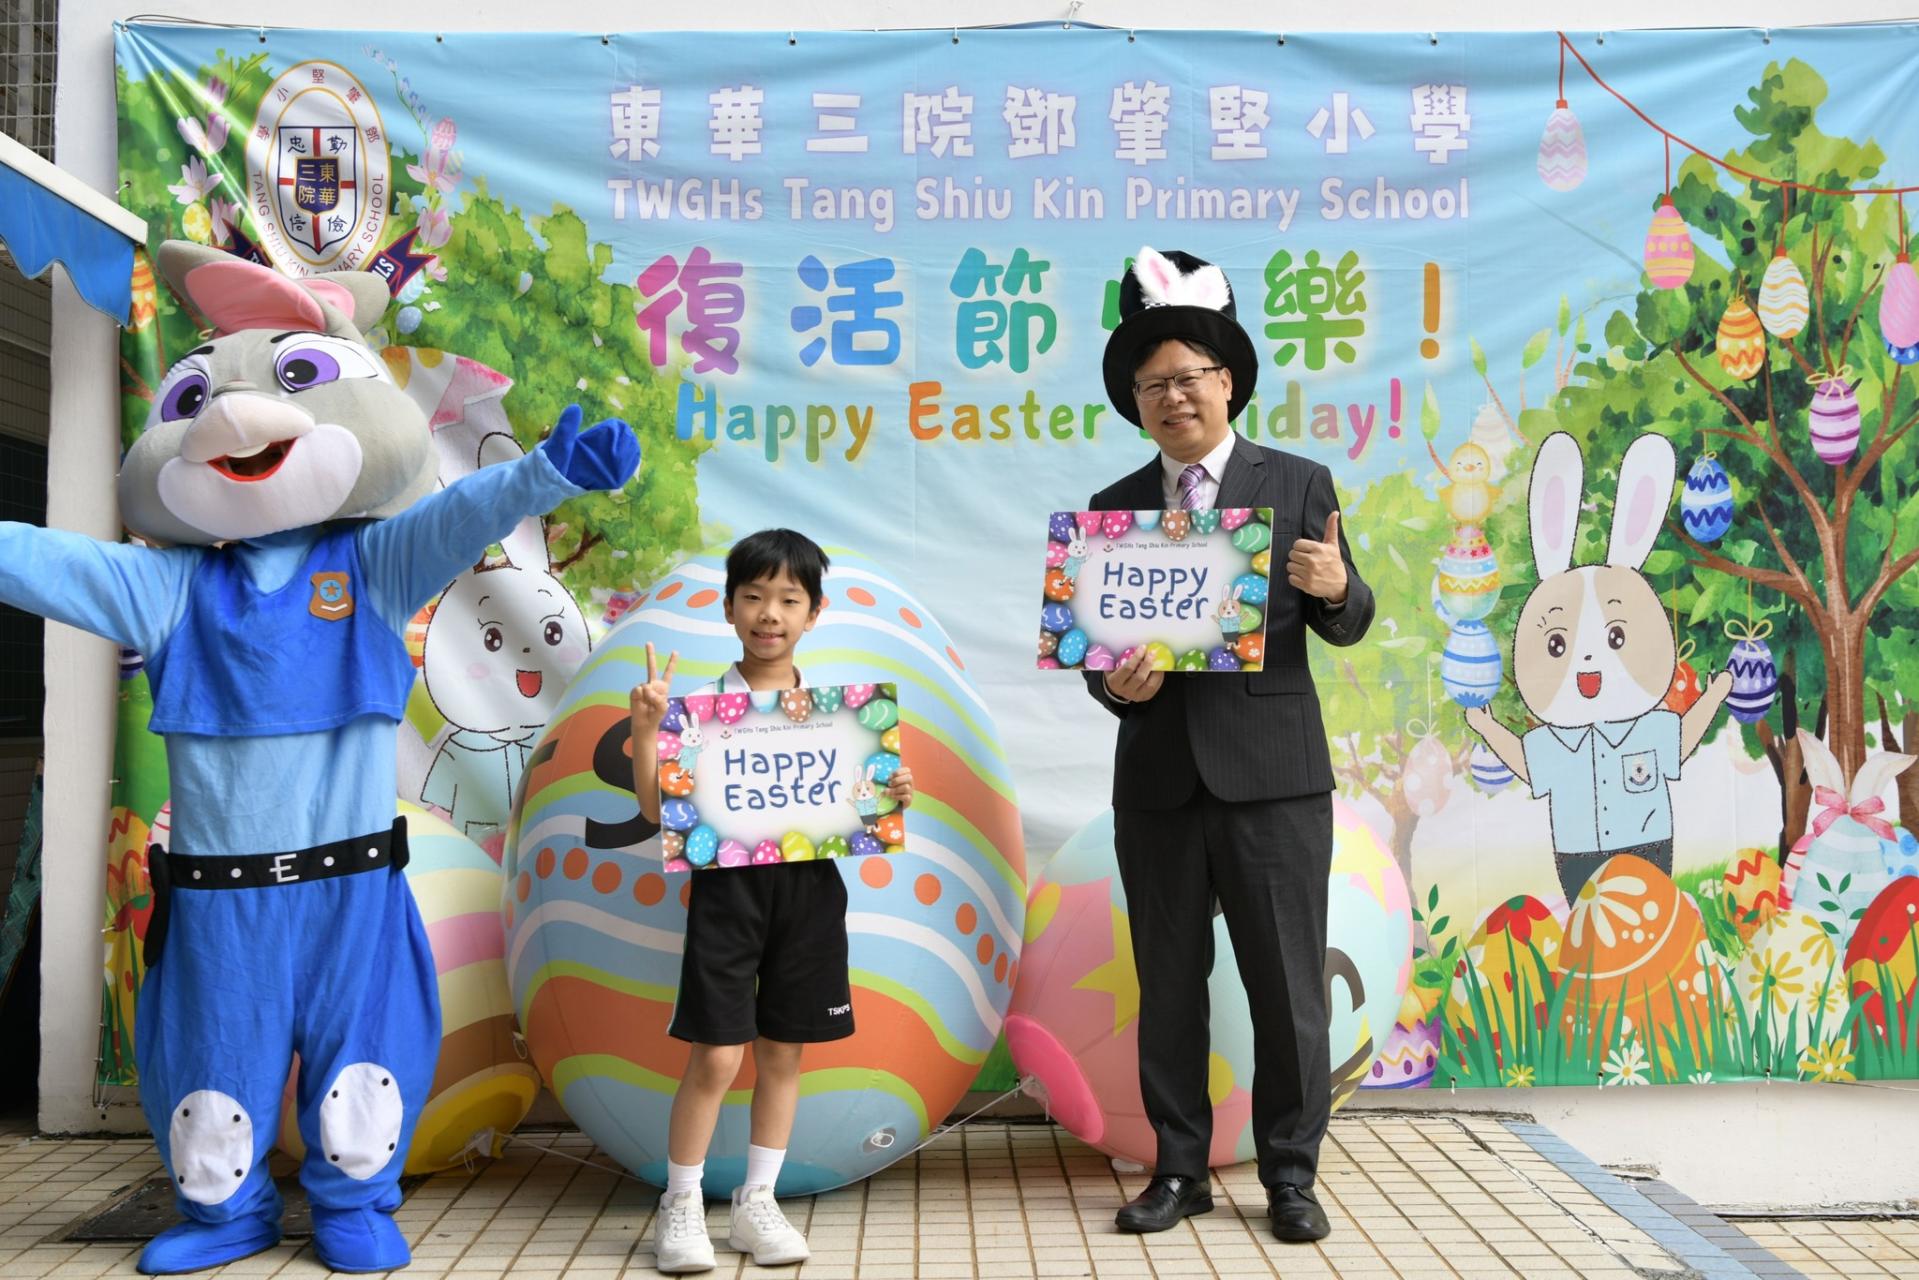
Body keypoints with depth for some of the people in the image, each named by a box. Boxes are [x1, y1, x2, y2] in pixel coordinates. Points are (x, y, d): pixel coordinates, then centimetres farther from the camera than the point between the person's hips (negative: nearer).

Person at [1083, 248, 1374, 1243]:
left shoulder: (1298, 485, 3)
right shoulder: (1114, 507, 10)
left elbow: (1344, 627, 2)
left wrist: (1337, 588, -20)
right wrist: (1113, 684, -14)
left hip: (1272, 771, -2)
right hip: (1157, 778, 3)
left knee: (1287, 983, 4)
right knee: (1168, 984, 11)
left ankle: (1289, 1173, 18)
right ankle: (1179, 1170, 23)